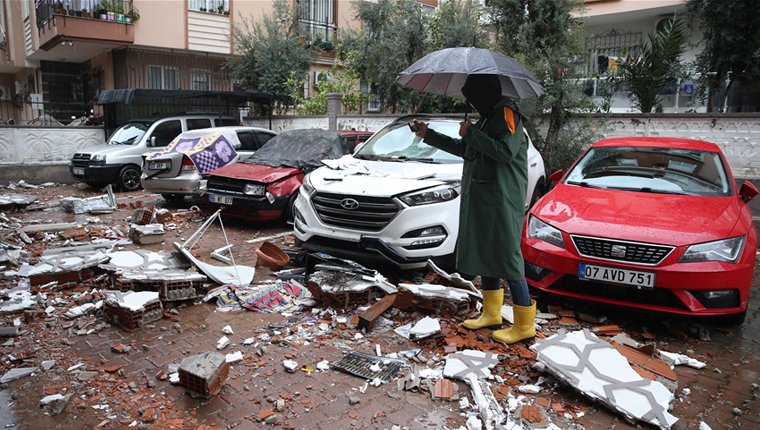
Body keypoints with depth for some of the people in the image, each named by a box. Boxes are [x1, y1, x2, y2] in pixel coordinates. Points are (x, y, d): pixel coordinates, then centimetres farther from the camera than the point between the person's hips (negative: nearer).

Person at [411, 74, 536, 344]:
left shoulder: (506, 113, -10)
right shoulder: (488, 117, 17)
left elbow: (506, 152, -24)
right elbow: (463, 149, 27)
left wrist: (472, 134, -16)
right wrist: (428, 135, 29)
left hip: (502, 202, -10)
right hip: (482, 200, 10)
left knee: (506, 259, -8)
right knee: (485, 255, 14)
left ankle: (525, 325, 2)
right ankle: (491, 314, 27)